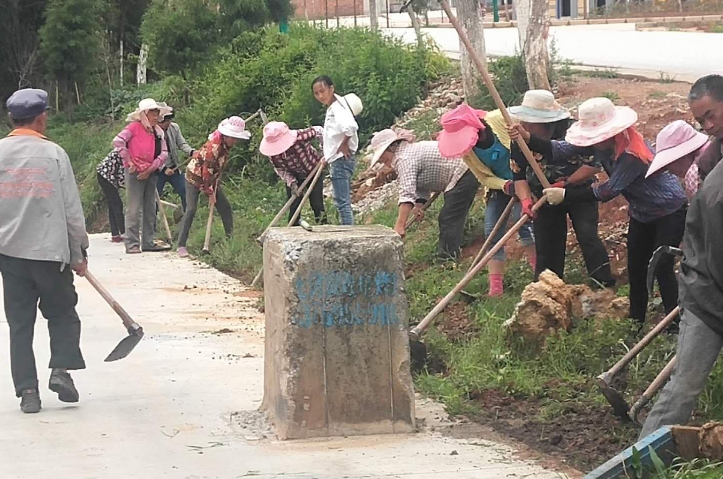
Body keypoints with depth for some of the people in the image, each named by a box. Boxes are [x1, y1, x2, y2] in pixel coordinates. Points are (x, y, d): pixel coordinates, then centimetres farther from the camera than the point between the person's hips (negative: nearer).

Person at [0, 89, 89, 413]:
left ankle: (27, 391, 4)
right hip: (50, 251, -2)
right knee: (62, 313, 14)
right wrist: (79, 253, 6)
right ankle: (61, 368, -4)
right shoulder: (54, 154, -6)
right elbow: (71, 209, -4)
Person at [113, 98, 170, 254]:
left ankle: (148, 242, 16)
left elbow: (164, 153, 4)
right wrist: (129, 161, -16)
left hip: (151, 173, 7)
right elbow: (118, 141, -17)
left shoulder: (158, 131, 10)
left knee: (150, 208, 9)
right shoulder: (135, 127, -7)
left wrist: (151, 169, -8)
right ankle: (132, 244, -5)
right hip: (135, 172, -7)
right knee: (133, 209, -6)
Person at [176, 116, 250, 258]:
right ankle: (181, 245, -13)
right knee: (191, 209, -14)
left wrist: (215, 187, 1)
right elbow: (207, 169, -28)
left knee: (225, 207, 6)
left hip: (211, 178, 8)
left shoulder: (227, 144, -4)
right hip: (195, 176, -8)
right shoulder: (214, 145, -30)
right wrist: (210, 192, -22)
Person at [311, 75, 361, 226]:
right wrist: (328, 157, 21)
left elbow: (350, 126, -36)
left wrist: (343, 144, -21)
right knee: (343, 201, 14)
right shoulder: (331, 108, 14)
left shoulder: (337, 108, -17)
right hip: (336, 160, 11)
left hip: (341, 160, -11)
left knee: (342, 202, -10)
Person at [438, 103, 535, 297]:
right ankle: (496, 286, 3)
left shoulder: (502, 120, -29)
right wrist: (506, 186, -26)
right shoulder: (466, 150, -14)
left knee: (522, 222, -21)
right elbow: (484, 177, -6)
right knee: (492, 230, -2)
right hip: (499, 185, 5)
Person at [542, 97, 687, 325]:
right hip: (642, 214, 8)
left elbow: (609, 191, -36)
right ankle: (636, 321, 20)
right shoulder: (604, 145, -10)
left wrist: (565, 195, -35)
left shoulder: (631, 153, -35)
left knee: (661, 266, -14)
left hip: (670, 212, -8)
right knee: (635, 267, 9)